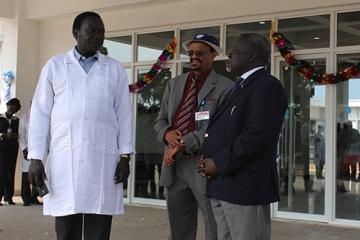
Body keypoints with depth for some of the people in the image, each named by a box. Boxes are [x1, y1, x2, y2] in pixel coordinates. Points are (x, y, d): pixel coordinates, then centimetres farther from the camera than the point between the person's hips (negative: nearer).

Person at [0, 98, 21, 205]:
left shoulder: (16, 120, 15)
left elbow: (19, 133, 13)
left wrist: (14, 135, -7)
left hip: (13, 146, 3)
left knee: (11, 171, 0)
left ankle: (9, 197, 3)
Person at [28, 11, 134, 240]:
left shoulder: (115, 69, 12)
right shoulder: (55, 66, 10)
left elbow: (124, 115, 9)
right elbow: (40, 113, 6)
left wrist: (125, 156, 0)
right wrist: (35, 157, -1)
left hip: (103, 159, 0)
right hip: (63, 159, 0)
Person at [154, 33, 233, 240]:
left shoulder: (225, 87, -5)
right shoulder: (174, 84, 15)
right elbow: (160, 120, 16)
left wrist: (184, 144, -16)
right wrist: (167, 134, -7)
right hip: (174, 165, 6)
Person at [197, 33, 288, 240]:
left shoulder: (267, 86, -10)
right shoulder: (240, 87, 21)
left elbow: (257, 135, -22)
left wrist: (219, 163, -17)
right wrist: (208, 159, 3)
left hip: (245, 186, -9)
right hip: (222, 185, 9)